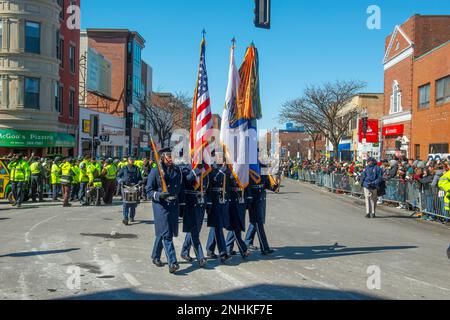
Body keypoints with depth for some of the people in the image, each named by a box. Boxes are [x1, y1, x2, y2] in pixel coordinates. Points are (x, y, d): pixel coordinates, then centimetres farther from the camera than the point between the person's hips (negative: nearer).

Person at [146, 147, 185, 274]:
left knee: (162, 232, 15)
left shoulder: (177, 171, 8)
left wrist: (182, 204, 13)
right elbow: (149, 190, -4)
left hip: (174, 205, 5)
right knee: (166, 234, -11)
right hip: (161, 205, -5)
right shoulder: (155, 171, -5)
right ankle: (172, 263, -13)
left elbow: (181, 189, 14)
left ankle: (155, 256, 35)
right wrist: (159, 195, -22)